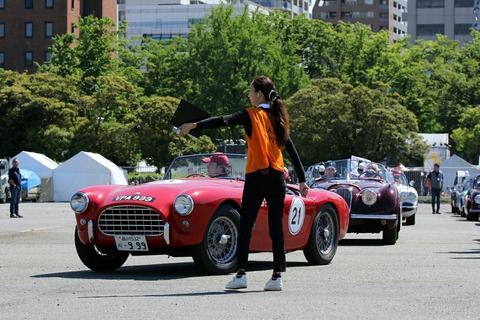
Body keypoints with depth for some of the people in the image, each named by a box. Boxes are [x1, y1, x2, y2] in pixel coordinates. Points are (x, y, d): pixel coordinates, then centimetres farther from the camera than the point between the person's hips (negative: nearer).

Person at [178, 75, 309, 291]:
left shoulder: (252, 115, -2)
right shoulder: (278, 118, 14)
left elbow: (224, 121, -16)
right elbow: (292, 150, 14)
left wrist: (194, 125, -20)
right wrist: (302, 180, 17)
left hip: (257, 176, -5)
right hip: (277, 177, 5)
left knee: (246, 225, -1)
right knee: (276, 227, 5)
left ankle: (241, 273, -7)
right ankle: (277, 276, 2)